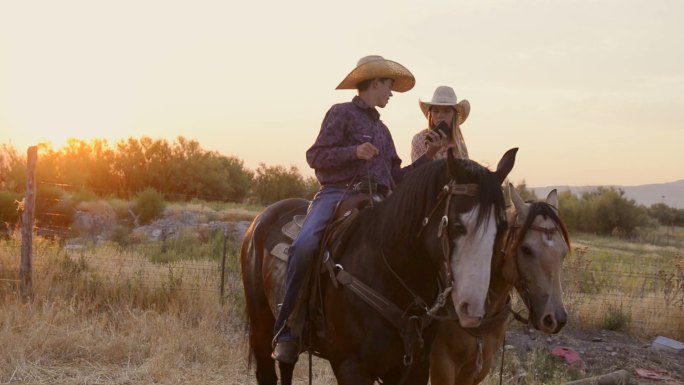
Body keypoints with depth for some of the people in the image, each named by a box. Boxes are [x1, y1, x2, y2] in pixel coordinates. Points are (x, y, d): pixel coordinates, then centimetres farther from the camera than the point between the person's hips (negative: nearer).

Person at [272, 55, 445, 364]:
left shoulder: (382, 129, 27)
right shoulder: (342, 114, 7)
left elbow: (397, 177, 24)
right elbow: (315, 155, -2)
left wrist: (429, 156, 16)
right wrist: (355, 151, -15)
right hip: (337, 194, -6)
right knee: (304, 246, -31)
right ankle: (285, 331, -25)